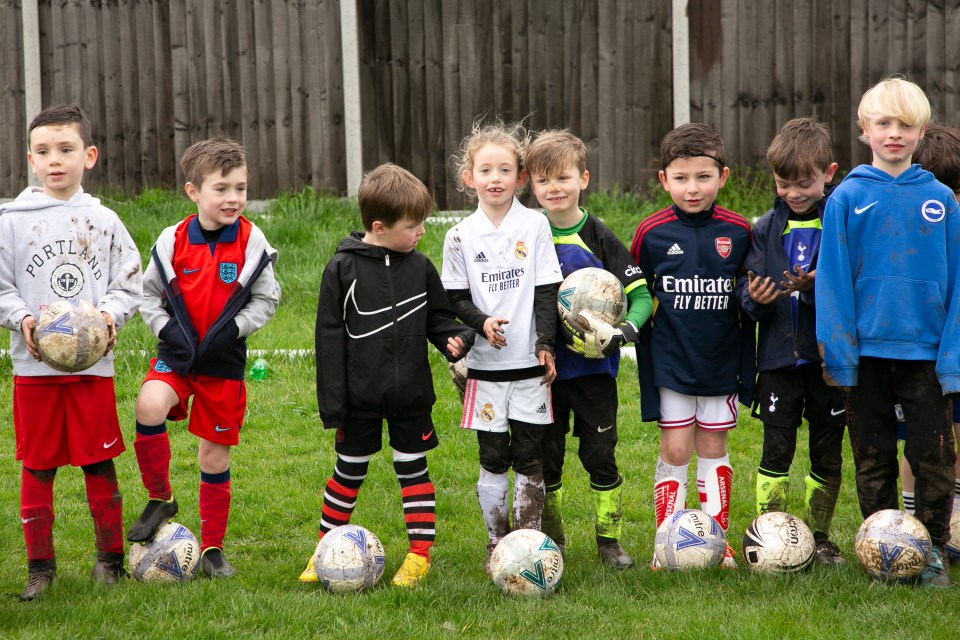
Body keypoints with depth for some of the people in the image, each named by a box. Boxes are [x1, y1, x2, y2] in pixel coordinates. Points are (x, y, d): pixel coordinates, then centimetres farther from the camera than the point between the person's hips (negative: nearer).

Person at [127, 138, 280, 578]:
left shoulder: (251, 242, -7)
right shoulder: (172, 240, -5)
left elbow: (266, 299, 0)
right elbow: (148, 294, 5)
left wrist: (232, 328, -15)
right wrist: (167, 330, -11)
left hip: (224, 361, 0)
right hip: (176, 354, 0)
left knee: (216, 455, 7)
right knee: (150, 407, -29)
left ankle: (213, 547, 22)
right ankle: (160, 499, -5)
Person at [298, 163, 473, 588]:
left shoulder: (420, 267, 0)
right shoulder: (343, 269, -9)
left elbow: (438, 316, 11)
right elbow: (330, 336, -7)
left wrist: (454, 339, -13)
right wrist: (332, 404, -9)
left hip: (411, 394, 2)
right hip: (361, 397, -2)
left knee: (413, 470, 7)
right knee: (349, 472, 9)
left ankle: (420, 554, 16)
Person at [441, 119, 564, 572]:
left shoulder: (535, 225, 0)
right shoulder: (461, 236, 1)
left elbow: (546, 289, 0)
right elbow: (455, 297, 5)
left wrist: (546, 343, -8)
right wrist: (481, 321, -14)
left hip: (530, 364, 0)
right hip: (486, 364, 0)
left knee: (530, 457, 3)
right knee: (493, 458, 5)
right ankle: (496, 542, 15)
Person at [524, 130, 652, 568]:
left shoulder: (599, 238, -3)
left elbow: (641, 293, -5)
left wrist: (624, 332, -22)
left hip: (592, 368, -1)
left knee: (600, 454, 2)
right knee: (545, 458, 7)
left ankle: (609, 539, 16)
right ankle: (550, 541, 22)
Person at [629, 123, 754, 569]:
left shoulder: (737, 232, -2)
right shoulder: (651, 233, -5)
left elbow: (750, 302, 8)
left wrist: (747, 369, 5)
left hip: (721, 362, 1)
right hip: (670, 361, -1)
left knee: (713, 448, 9)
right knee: (675, 449, 0)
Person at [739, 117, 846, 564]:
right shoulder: (767, 228, 7)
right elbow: (748, 294, 6)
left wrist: (814, 287, -28)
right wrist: (755, 299, -17)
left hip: (829, 355, -2)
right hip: (779, 355, 2)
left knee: (827, 452, 8)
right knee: (776, 449, 1)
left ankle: (818, 535, 21)